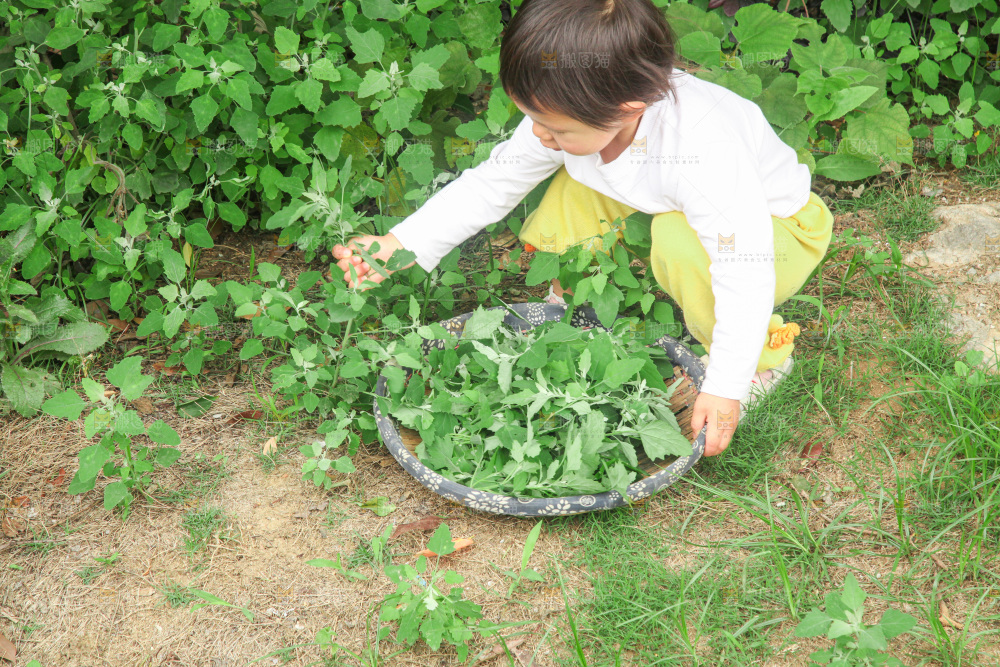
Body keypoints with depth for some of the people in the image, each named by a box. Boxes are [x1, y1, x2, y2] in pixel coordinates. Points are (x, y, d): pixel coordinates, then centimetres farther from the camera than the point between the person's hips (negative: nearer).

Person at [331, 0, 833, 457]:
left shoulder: (706, 153, -42)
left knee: (682, 240, -37)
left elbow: (745, 271, -38)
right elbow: (491, 184, -10)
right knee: (574, 186, -13)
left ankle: (762, 356, -12)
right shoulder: (572, 117, -21)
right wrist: (400, 245, -19)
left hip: (776, 228, -6)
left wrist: (725, 387, -39)